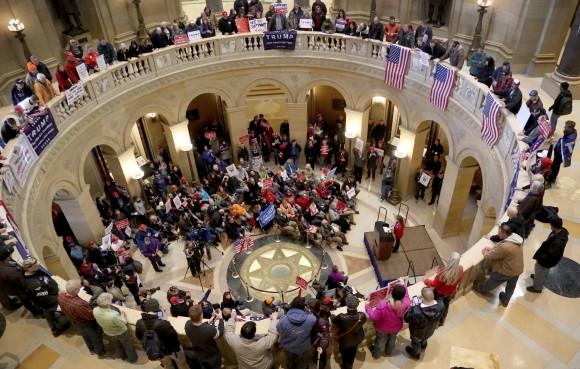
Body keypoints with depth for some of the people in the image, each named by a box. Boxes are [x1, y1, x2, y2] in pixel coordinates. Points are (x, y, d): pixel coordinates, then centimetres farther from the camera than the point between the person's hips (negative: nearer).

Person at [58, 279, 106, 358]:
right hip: (87, 323, -7)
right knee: (96, 337, 23)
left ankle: (92, 349, 59)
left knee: (85, 336, 34)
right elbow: (91, 316, -30)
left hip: (74, 321, 7)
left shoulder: (61, 295, -26)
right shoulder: (78, 305, -48)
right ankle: (101, 353, 47)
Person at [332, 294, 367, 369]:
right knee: (352, 352, 35)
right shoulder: (362, 316, -36)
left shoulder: (342, 317, -43)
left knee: (345, 353, 30)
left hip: (345, 341, -3)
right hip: (357, 339, 3)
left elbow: (334, 321, -19)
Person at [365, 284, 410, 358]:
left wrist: (367, 307, -14)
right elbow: (406, 295, -9)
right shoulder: (406, 304, -34)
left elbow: (374, 317, -29)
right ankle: (389, 351, 64)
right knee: (392, 338, 36)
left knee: (380, 340, 29)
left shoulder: (383, 305, -44)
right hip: (396, 327, 3)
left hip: (382, 327, -3)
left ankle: (376, 354, 57)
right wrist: (404, 287, 5)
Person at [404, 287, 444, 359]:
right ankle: (423, 346, 72)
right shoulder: (440, 305, -34)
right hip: (430, 330, 4)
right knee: (424, 339, 40)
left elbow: (407, 318, -26)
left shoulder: (416, 312, -48)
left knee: (416, 342, 32)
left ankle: (416, 354, 62)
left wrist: (414, 306, -17)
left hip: (418, 332, -4)